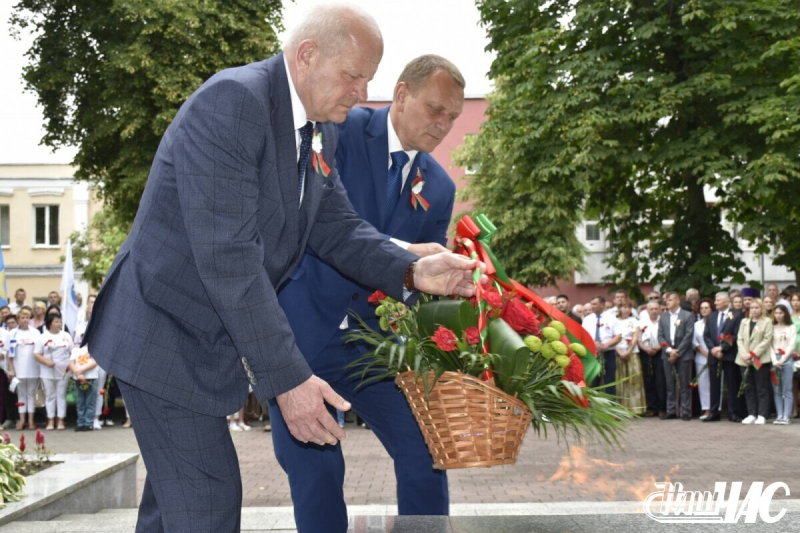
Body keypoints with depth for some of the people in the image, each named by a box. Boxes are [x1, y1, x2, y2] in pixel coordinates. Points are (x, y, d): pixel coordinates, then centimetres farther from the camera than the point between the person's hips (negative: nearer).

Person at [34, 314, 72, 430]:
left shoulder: (66, 336, 7)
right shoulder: (43, 337, 0)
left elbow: (73, 352, 9)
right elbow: (37, 354, -2)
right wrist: (46, 362, -16)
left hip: (63, 371, 1)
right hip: (48, 372, -1)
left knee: (61, 395, 3)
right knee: (50, 395, 4)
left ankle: (61, 420, 7)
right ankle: (50, 420, 8)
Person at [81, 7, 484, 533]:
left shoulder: (321, 132, 5)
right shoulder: (232, 103, -24)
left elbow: (336, 227, 7)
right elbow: (226, 256, -29)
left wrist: (412, 272, -13)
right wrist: (287, 377, -29)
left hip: (209, 341, 9)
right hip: (164, 336, -9)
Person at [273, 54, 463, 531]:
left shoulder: (439, 187, 5)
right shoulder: (343, 130, -10)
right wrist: (400, 253, -32)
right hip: (302, 329, -4)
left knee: (425, 452, 0)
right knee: (314, 471, 0)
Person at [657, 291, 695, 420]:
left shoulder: (688, 316, 1)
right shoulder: (663, 317, 13)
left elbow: (688, 336, -6)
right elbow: (660, 336, 7)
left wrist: (677, 352, -11)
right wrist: (669, 350, -8)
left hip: (683, 354, -4)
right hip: (668, 354, 4)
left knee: (684, 384, -2)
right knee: (670, 384, 5)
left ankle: (686, 412, 1)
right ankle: (671, 411, 9)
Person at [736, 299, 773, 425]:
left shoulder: (767, 322, 2)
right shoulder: (744, 322, 16)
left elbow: (767, 340, -7)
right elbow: (740, 339, 10)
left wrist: (753, 354, -13)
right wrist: (744, 354, -6)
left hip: (761, 360, -5)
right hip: (745, 361, 5)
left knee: (762, 389, -3)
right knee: (748, 389, 5)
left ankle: (762, 415, -2)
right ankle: (751, 414, 9)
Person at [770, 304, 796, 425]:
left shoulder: (791, 328, 6)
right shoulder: (772, 328, 12)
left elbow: (792, 346, -1)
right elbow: (770, 345, 5)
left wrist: (782, 360, -8)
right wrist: (774, 361, -8)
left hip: (786, 360, -3)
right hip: (774, 360, 3)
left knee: (787, 390, -6)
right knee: (776, 390, 1)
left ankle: (786, 416, -8)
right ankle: (779, 416, 3)